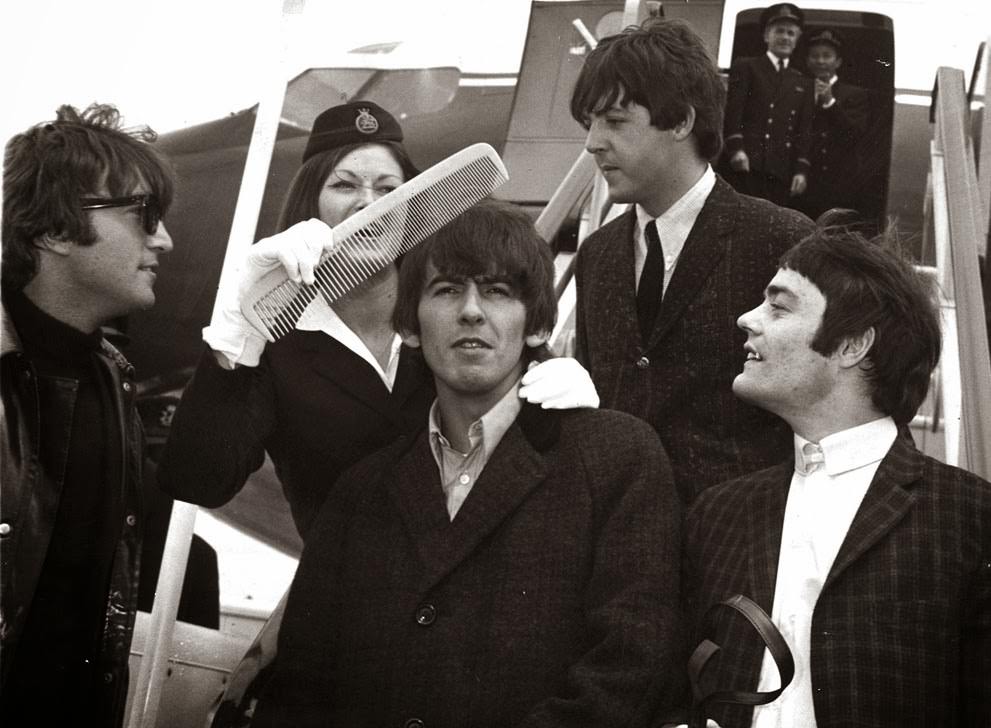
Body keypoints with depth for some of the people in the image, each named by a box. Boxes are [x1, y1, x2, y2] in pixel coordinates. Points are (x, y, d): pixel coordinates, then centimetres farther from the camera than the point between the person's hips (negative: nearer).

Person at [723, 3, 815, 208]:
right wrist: (736, 148, -14)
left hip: (783, 171, 4)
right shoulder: (746, 66, 11)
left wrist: (801, 170, 3)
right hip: (748, 164, -3)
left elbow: (805, 131, 15)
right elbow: (732, 110, 0)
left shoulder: (802, 83, 22)